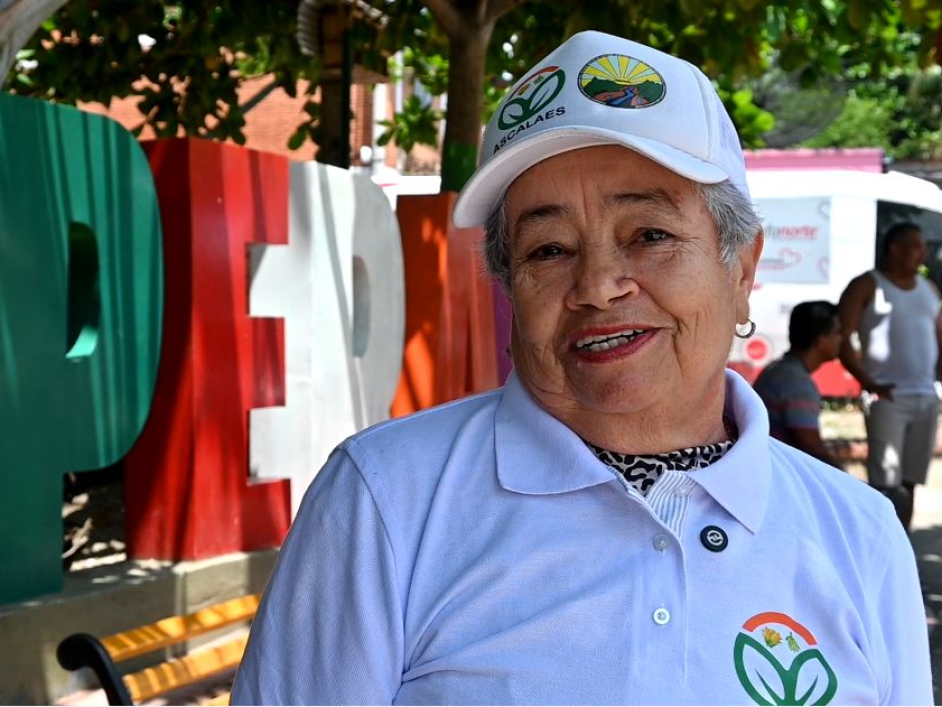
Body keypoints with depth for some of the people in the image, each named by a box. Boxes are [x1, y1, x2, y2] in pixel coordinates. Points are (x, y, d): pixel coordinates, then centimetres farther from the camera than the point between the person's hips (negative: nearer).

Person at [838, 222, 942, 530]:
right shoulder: (866, 286, -1)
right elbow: (842, 338, -9)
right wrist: (866, 381, -20)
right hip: (886, 398, -6)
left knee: (909, 482, 9)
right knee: (885, 484, -11)